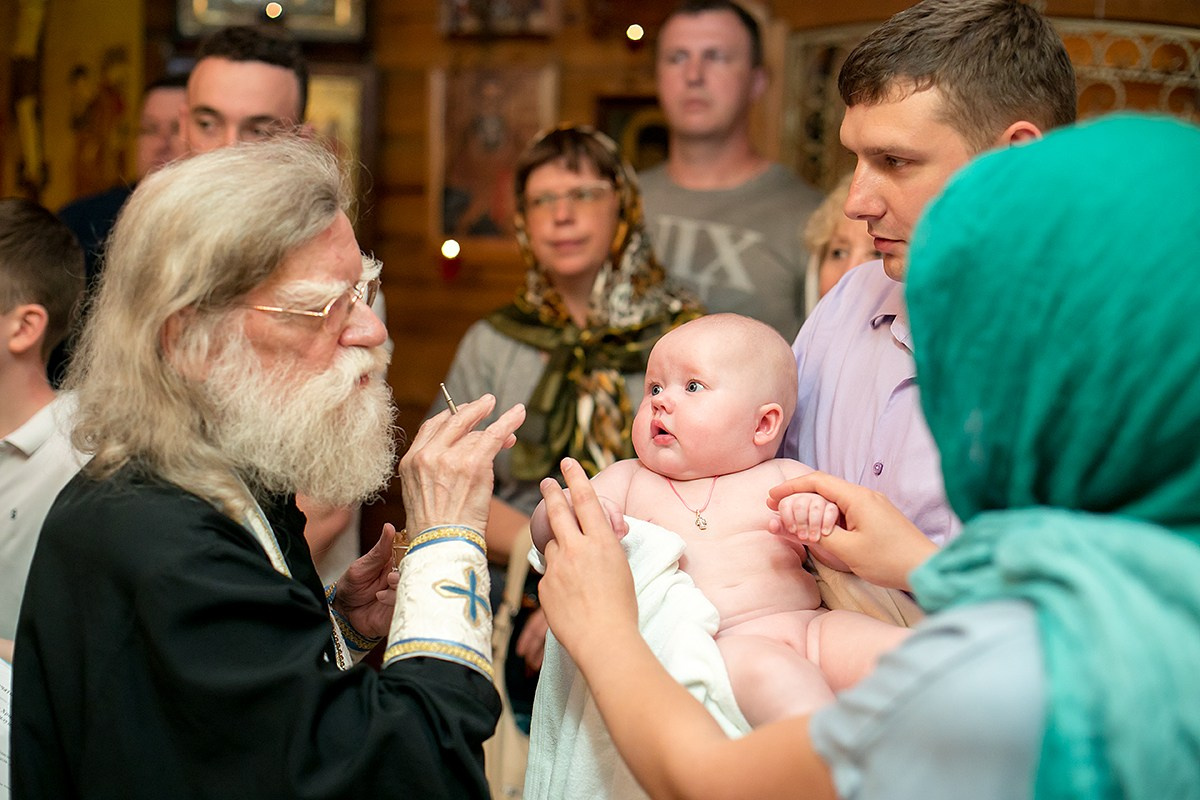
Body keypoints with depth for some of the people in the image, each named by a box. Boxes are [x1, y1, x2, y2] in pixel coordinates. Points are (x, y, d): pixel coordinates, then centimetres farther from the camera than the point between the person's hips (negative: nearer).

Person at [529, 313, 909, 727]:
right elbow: (543, 530, 13)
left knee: (893, 648, -24)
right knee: (765, 666, -36)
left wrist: (824, 517, -12)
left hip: (805, 625, 3)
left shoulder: (783, 479, 19)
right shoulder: (628, 480, 22)